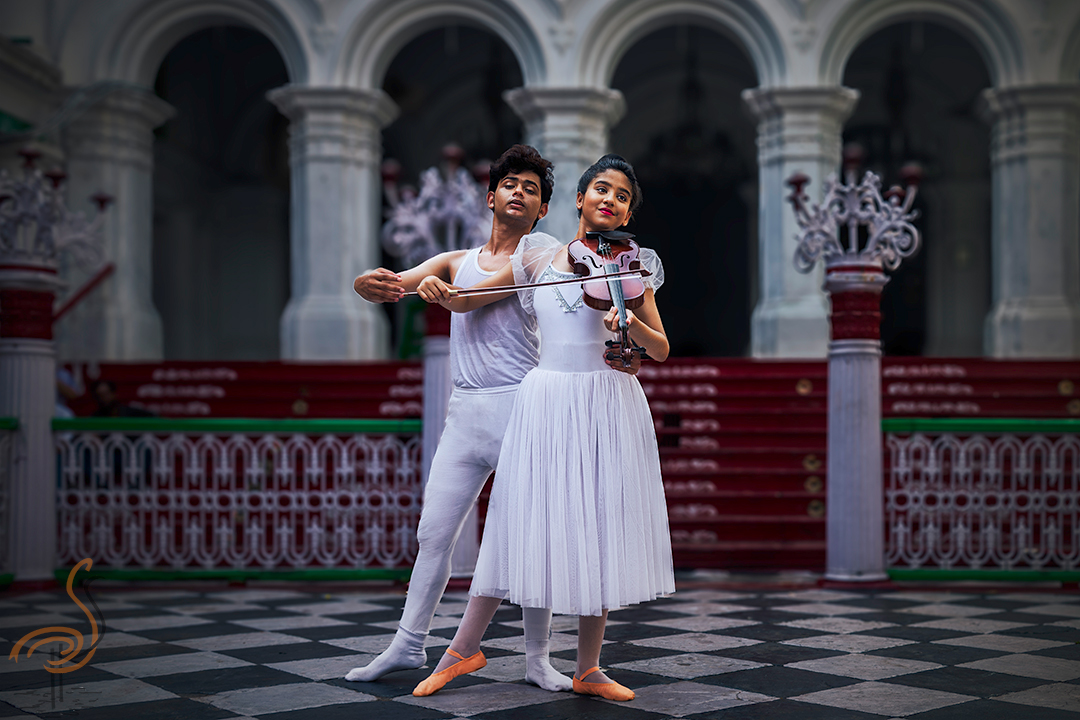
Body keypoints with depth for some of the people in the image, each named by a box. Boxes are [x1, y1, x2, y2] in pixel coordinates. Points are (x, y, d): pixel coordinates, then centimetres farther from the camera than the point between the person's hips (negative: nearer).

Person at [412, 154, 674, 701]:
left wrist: (632, 324, -16)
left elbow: (661, 350, 4)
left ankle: (588, 671, 16)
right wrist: (439, 291, -9)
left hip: (609, 405, 1)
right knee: (523, 525, 0)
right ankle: (464, 648, 17)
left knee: (598, 532, 3)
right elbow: (468, 302, 12)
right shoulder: (539, 255, 8)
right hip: (546, 402, -1)